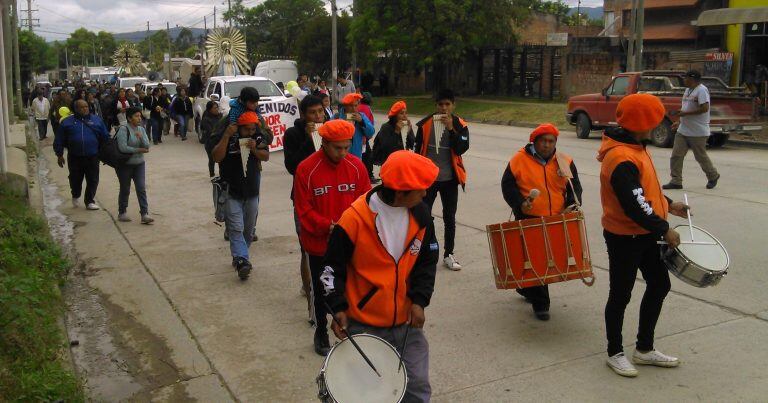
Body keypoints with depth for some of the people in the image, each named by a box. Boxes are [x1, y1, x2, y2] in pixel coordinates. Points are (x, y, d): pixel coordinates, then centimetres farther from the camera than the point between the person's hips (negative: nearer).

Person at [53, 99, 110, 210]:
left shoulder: (97, 120, 6)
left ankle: (90, 201, 14)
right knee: (75, 179, 12)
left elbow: (105, 137, 10)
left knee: (93, 180, 1)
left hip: (92, 157, 0)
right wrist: (59, 155, 3)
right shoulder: (67, 122, 4)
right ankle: (75, 196, 38)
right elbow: (59, 140, 6)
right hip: (75, 157, 0)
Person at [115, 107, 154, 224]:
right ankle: (122, 213, 24)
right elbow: (123, 148, -23)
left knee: (141, 188, -3)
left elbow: (147, 146, -3)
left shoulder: (141, 129, 5)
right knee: (125, 189, 8)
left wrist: (141, 137, -21)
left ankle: (144, 214, -4)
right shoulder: (123, 130, -14)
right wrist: (139, 150, -16)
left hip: (139, 163, 5)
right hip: (125, 165, -4)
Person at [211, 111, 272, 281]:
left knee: (249, 228, 12)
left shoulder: (259, 136, 0)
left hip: (252, 190, 4)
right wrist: (227, 136, -26)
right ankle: (242, 261, -20)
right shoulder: (226, 135, -11)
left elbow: (266, 157, 1)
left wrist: (254, 149, -19)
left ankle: (238, 256, 28)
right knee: (236, 228, -14)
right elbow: (217, 157, -19)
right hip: (232, 191, -4)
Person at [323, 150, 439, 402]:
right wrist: (338, 308, -15)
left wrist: (420, 300, -5)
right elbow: (332, 267, -8)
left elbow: (427, 261, 6)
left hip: (406, 323, 3)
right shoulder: (355, 219, -19)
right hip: (363, 326, -3)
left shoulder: (420, 214, -4)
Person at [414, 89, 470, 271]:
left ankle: (448, 254, 21)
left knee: (449, 218, 9)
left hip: (449, 179, 1)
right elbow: (418, 150, 2)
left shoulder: (460, 125, -2)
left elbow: (462, 149, -14)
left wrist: (451, 129, -21)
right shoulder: (425, 124, -3)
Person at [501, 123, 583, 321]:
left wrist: (571, 205, -8)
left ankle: (525, 287, 37)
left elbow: (575, 187, 10)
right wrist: (520, 203, -15)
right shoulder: (519, 160, -2)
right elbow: (507, 185, -1)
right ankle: (540, 304, 6)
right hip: (528, 219, -4)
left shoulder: (565, 162, 7)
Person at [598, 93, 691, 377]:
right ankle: (615, 353, 24)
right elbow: (634, 207, -28)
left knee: (659, 285, 18)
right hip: (624, 237, -10)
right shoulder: (621, 159, -27)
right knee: (621, 295, 5)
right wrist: (664, 229, -18)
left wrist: (668, 205, 16)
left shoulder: (635, 148, 7)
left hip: (644, 235, 10)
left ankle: (645, 349, 32)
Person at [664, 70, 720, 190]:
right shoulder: (688, 90, 14)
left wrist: (685, 113, -21)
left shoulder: (701, 90, -14)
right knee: (676, 155, -1)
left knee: (701, 156, 5)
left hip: (698, 132, -8)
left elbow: (704, 108, -23)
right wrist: (680, 112, 7)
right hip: (683, 130, 9)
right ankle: (676, 181, 3)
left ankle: (713, 176, 28)